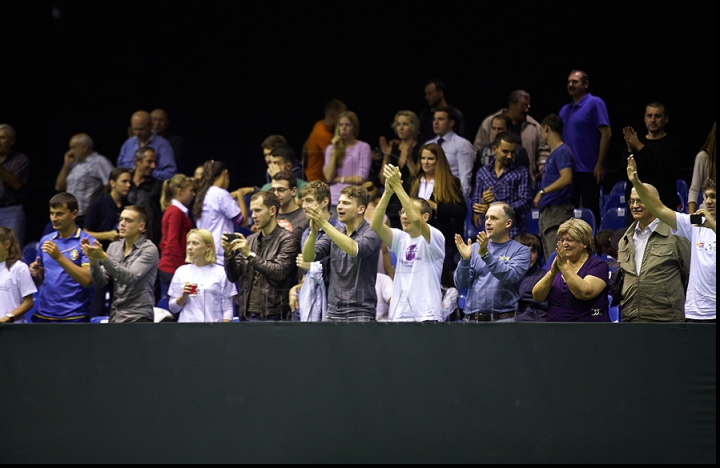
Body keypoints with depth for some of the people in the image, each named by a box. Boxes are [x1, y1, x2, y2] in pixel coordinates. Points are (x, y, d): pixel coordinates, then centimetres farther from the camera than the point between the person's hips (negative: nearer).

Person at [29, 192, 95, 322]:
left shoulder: (86, 242, -5)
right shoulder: (45, 240, 12)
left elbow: (87, 280, -17)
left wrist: (59, 257, -21)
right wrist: (35, 274, -4)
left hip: (73, 317, -5)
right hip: (43, 315, 5)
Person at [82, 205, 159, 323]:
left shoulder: (149, 249, -6)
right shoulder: (114, 247, 11)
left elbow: (130, 278, -20)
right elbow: (100, 282, 5)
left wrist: (103, 257, -27)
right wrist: (93, 259, -14)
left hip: (138, 317, -6)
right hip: (115, 317, 6)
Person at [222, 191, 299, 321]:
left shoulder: (287, 240, -4)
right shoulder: (250, 240, 15)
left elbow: (279, 272, -16)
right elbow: (233, 276, 13)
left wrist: (250, 255, -15)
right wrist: (228, 254, -5)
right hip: (247, 314, 5)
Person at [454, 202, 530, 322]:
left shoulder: (521, 251, 5)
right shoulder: (475, 248, 15)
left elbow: (511, 277, -13)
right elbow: (460, 285, 8)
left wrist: (486, 255, -20)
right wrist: (465, 260, -9)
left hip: (503, 318, -3)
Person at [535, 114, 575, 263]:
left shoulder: (562, 152, -11)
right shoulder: (553, 153, 19)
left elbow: (566, 178, -25)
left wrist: (543, 192, -27)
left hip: (558, 210, -10)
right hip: (547, 211, 10)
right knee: (548, 258, 10)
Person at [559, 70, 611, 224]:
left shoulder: (594, 104, -5)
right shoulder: (565, 110, 16)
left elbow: (606, 134, -10)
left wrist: (600, 165, -16)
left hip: (588, 170, -7)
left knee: (591, 213, -3)